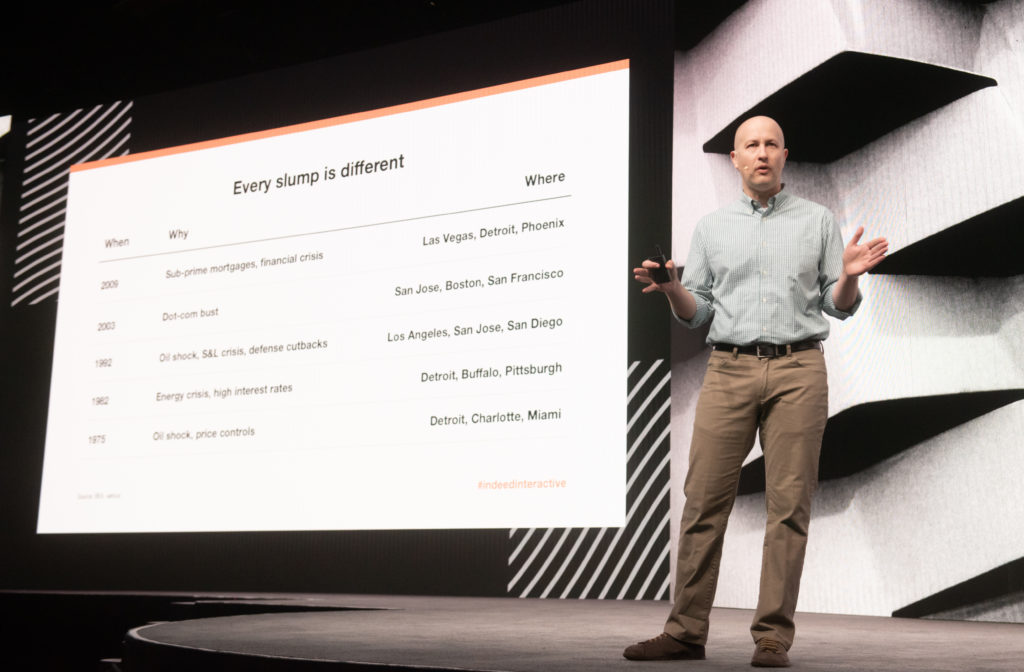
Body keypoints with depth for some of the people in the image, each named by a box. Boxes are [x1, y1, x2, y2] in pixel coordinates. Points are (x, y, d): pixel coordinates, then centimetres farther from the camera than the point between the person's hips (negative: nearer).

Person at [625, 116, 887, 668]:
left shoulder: (818, 221, 12)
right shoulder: (711, 228, 15)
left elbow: (839, 306, 10)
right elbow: (696, 312, 14)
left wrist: (850, 275, -10)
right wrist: (670, 288, -6)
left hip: (798, 369, -1)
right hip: (730, 369, 1)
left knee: (789, 504, -3)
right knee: (703, 500, -4)